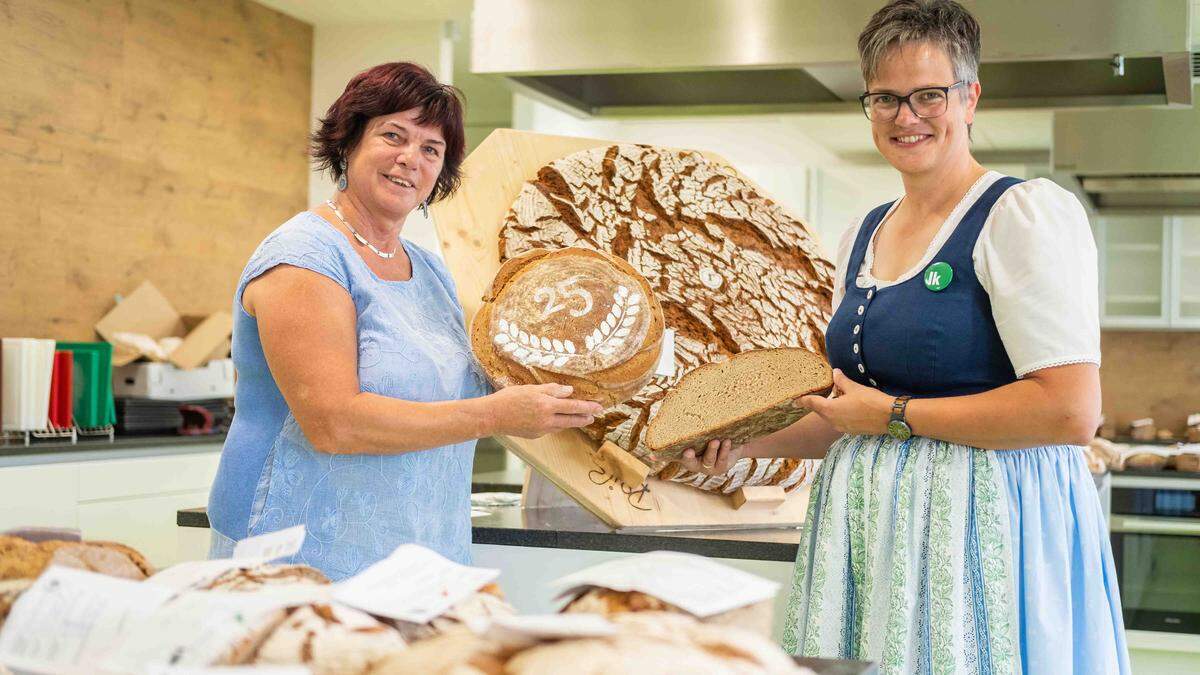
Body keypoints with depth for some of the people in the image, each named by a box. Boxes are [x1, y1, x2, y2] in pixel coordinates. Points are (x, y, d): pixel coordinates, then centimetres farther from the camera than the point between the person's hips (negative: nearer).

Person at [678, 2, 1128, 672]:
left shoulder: (1026, 213, -9)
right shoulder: (862, 237, 14)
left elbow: (1074, 410, -18)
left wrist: (898, 414, -13)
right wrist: (752, 442, 7)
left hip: (983, 527, -7)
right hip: (871, 530, 7)